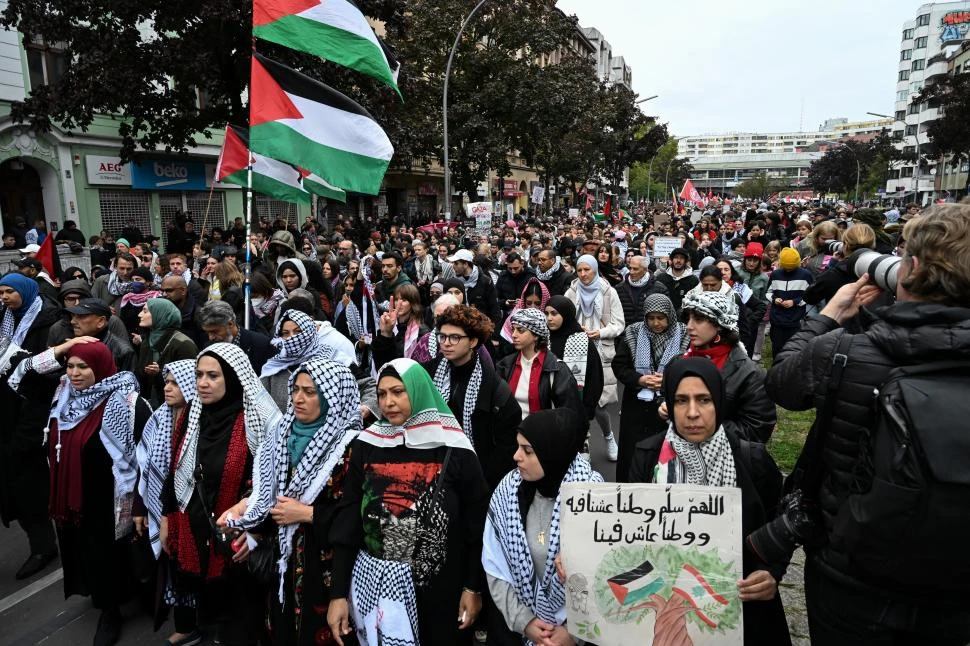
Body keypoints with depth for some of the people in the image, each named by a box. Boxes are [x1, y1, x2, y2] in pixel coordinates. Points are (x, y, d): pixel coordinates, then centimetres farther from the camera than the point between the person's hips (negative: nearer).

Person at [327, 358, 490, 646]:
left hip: (437, 584, -2)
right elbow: (347, 519, 0)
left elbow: (476, 522, -5)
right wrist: (338, 592, -2)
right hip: (372, 580, 2)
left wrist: (473, 588, -4)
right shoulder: (366, 445, -2)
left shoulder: (454, 450, -9)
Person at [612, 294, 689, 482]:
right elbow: (618, 365, 1)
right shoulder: (632, 334, -1)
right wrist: (639, 379, -14)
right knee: (632, 452, 7)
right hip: (637, 405, 1)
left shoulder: (684, 335, -4)